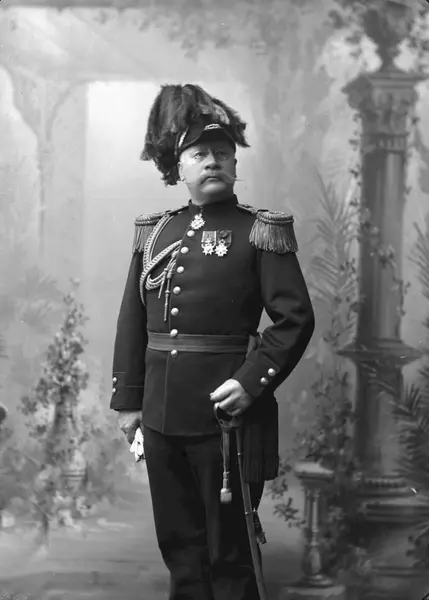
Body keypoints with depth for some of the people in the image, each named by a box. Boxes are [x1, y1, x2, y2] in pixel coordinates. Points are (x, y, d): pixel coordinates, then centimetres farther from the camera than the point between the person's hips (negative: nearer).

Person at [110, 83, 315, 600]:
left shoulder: (261, 232, -4)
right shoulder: (154, 232, 10)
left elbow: (296, 318, -8)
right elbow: (132, 322, 12)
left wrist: (252, 381, -18)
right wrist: (128, 401, 9)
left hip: (226, 412, -5)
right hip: (161, 415, 5)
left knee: (229, 548, 5)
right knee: (178, 541, 15)